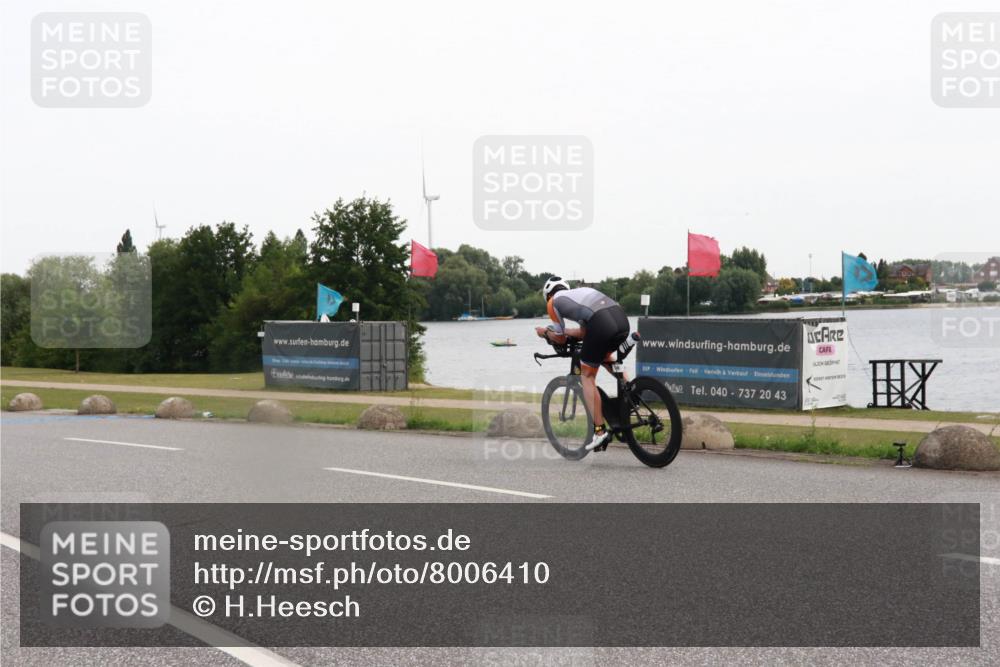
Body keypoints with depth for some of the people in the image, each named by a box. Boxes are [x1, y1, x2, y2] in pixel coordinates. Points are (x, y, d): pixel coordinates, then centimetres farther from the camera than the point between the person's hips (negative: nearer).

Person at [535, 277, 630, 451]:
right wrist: (562, 330, 48)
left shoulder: (553, 301, 19)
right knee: (604, 356, 37)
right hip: (622, 319, 7)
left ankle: (599, 430, 4)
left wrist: (546, 332, 41)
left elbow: (560, 339, 22)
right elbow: (584, 333, 36)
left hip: (601, 325, -6)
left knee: (587, 377, 10)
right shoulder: (581, 291, 37)